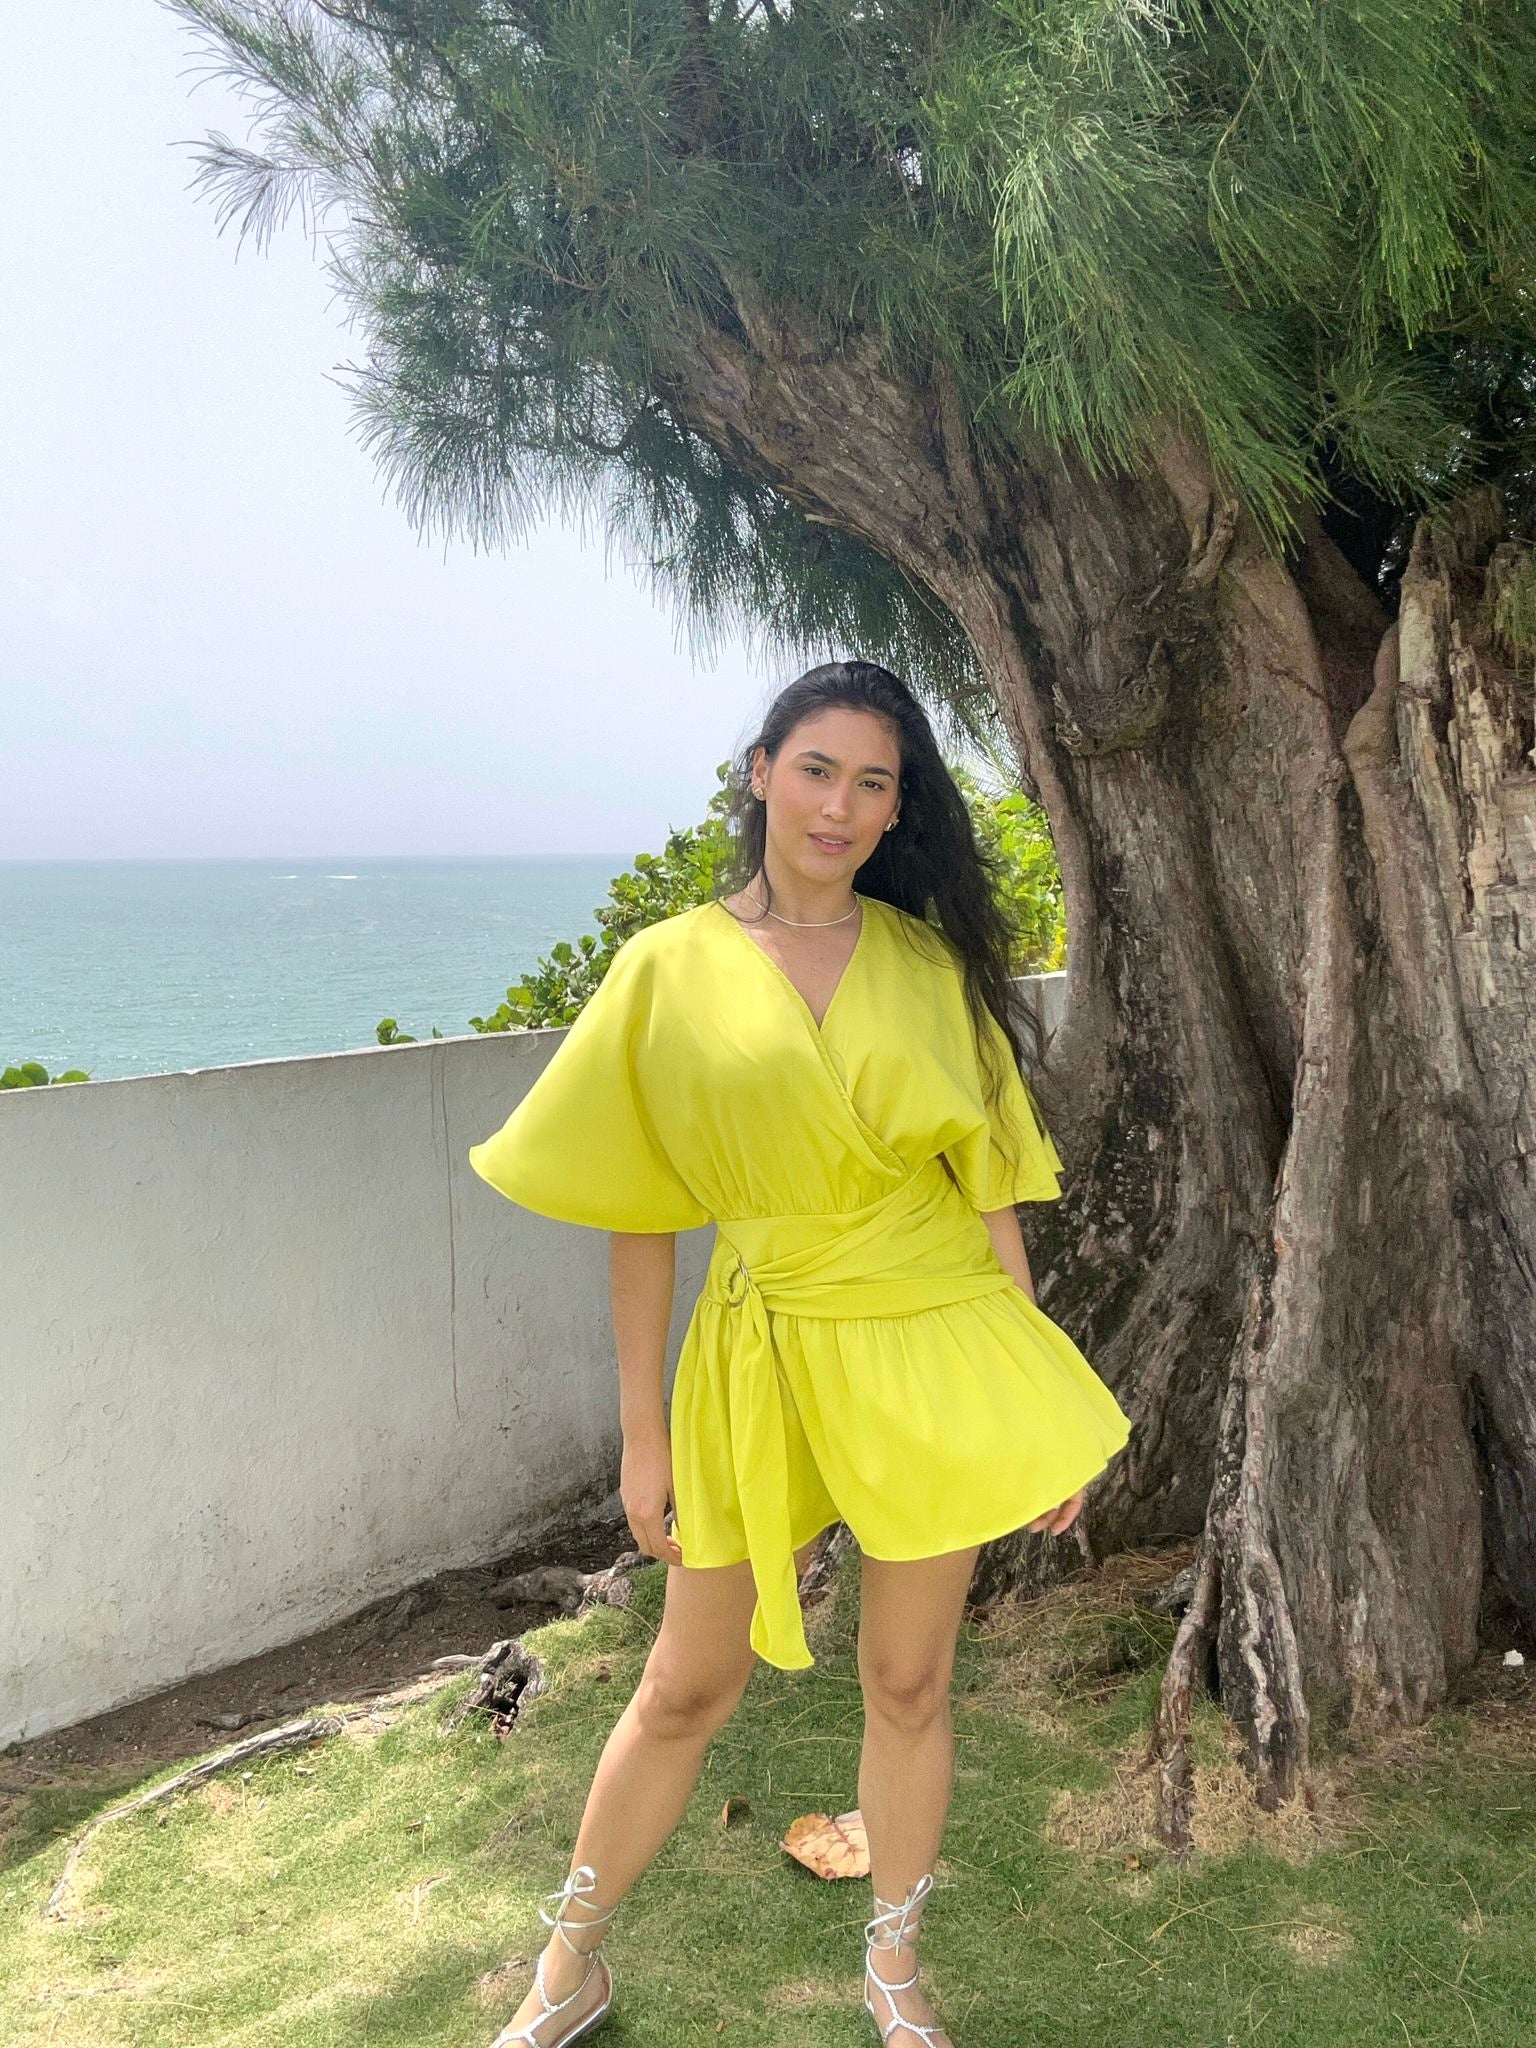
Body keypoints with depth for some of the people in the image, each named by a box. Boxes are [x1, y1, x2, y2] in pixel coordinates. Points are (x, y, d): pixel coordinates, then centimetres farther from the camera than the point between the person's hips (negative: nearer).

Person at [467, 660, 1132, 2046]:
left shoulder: (931, 963, 2)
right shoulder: (671, 968, -3)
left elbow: (989, 1186, 3)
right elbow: (637, 1216, -1)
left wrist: (1035, 1410, 1)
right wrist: (645, 1437, -1)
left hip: (929, 1353, 1)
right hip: (763, 1358, -1)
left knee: (909, 1682, 13)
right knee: (687, 1687, 11)